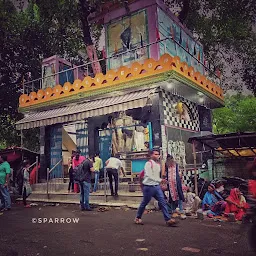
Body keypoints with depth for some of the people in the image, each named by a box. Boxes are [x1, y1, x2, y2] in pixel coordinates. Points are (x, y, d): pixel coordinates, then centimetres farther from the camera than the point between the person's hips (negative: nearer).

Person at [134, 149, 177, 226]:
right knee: (144, 203, 7)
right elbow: (149, 176, -24)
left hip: (157, 186, 7)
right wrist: (160, 180, -30)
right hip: (148, 187, -7)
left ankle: (168, 220, -2)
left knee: (163, 202, -3)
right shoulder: (148, 163, -14)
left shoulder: (158, 164, 11)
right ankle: (137, 218, 25)